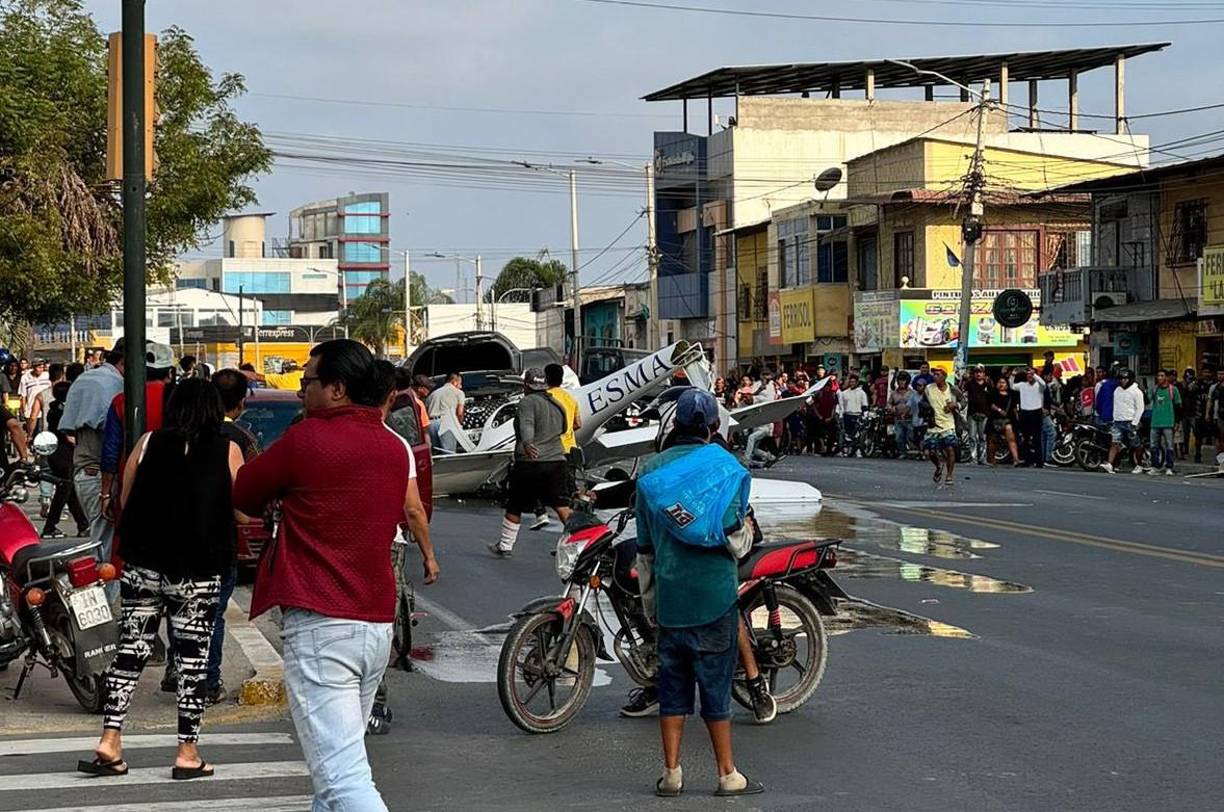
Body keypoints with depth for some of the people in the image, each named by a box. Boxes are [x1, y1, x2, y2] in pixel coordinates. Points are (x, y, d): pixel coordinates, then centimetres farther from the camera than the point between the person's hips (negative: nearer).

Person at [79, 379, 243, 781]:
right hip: (199, 573, -2)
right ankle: (188, 753, 9)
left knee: (130, 650, 10)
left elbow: (124, 501, 10)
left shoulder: (149, 443, 2)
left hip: (144, 563, 2)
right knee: (192, 659, 5)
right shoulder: (227, 451, -3)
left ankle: (110, 743, 6)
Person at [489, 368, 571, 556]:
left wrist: (527, 444, -44)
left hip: (530, 462, -5)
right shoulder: (557, 405, 14)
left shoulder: (528, 402, -8)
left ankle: (505, 546, 17)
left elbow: (526, 425, -26)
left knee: (515, 506, 8)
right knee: (561, 505, 4)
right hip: (556, 460, 6)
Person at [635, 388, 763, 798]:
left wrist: (650, 604, 18)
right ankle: (727, 775, 9)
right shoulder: (724, 467, -6)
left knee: (673, 684, 9)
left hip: (669, 596, 3)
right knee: (715, 685, 2)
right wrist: (747, 529, 11)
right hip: (714, 595, -3)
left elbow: (645, 549, 10)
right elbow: (735, 542, -11)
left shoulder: (651, 471, 7)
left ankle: (671, 773, 9)